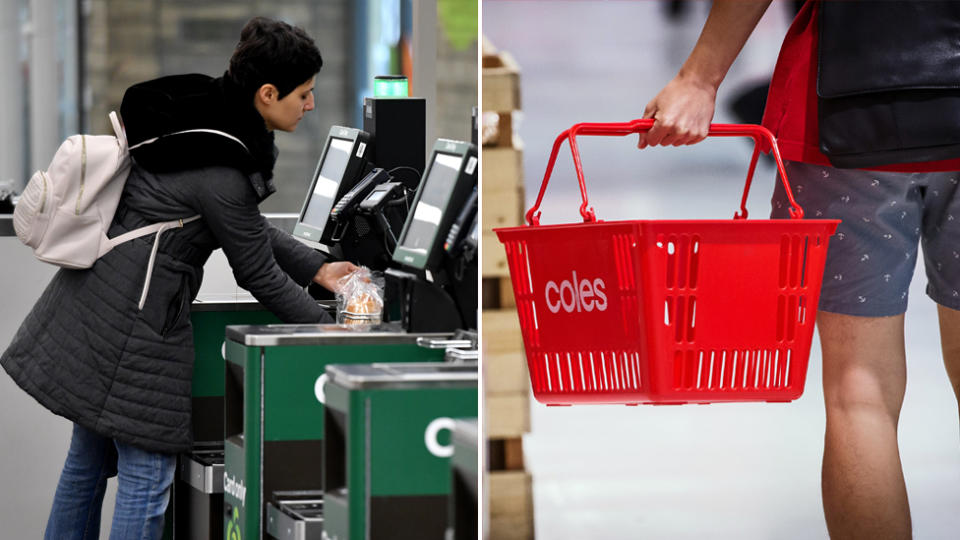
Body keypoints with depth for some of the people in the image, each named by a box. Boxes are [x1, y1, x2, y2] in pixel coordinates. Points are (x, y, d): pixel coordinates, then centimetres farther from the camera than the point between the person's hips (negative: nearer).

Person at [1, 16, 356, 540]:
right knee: (147, 475, -2)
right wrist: (325, 327, 1)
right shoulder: (221, 171, -23)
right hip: (133, 321, -10)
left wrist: (318, 268, 15)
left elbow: (247, 227, 17)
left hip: (94, 296, 10)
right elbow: (258, 273, -11)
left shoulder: (200, 108, 5)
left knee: (88, 459, 19)